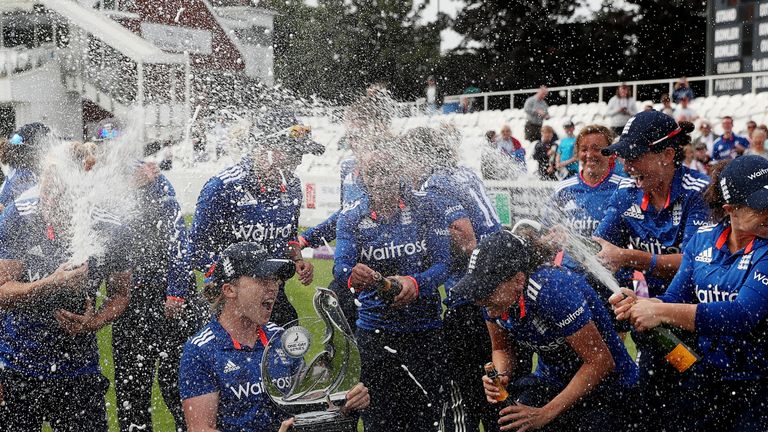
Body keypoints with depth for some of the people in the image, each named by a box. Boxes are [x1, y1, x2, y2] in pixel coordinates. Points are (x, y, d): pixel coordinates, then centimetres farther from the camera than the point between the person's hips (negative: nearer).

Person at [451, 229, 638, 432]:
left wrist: (545, 414, -26)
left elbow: (600, 362, -26)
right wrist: (500, 377, -18)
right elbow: (501, 349, 6)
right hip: (552, 379, 5)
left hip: (602, 380, -5)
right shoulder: (494, 295, -11)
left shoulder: (553, 291, -31)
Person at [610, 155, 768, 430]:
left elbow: (742, 315, -27)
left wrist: (661, 312, -28)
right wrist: (637, 304, -22)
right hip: (708, 376, 5)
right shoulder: (702, 239, 1)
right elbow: (676, 298, 0)